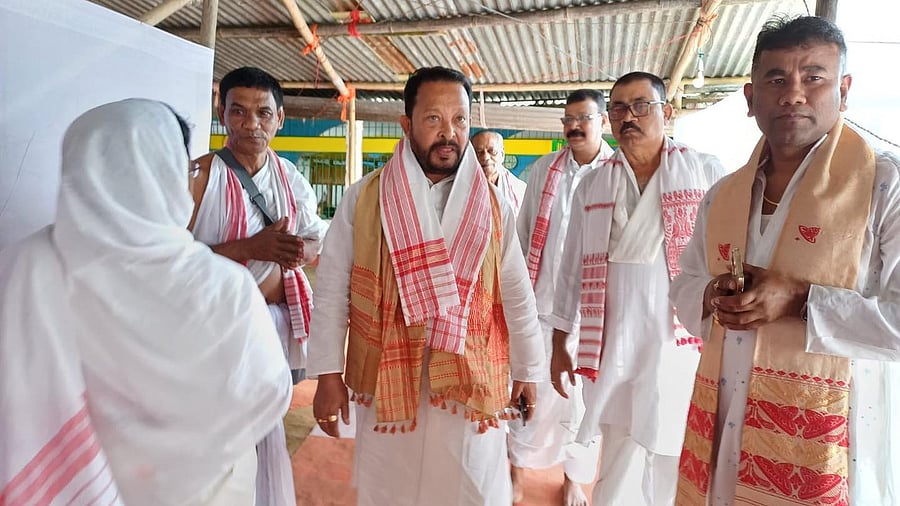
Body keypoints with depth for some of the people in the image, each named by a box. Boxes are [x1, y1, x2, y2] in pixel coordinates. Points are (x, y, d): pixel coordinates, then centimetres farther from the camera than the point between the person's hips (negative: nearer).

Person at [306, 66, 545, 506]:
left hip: (472, 387, 1)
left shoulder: (492, 203, 1)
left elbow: (517, 294, 5)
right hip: (387, 383, 0)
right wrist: (328, 375, -3)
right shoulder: (363, 199, -4)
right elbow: (332, 292, -2)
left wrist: (527, 371, 8)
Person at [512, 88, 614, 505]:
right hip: (541, 302, 1)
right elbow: (522, 232, 9)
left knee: (582, 397, 11)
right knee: (531, 390, 8)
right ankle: (518, 468, 28)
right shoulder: (543, 169, 5)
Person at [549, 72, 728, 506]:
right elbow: (573, 267, 12)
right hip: (613, 351, 2)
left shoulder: (706, 173, 2)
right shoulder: (592, 185, 10)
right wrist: (560, 344, 12)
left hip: (683, 347, -2)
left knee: (673, 468, 7)